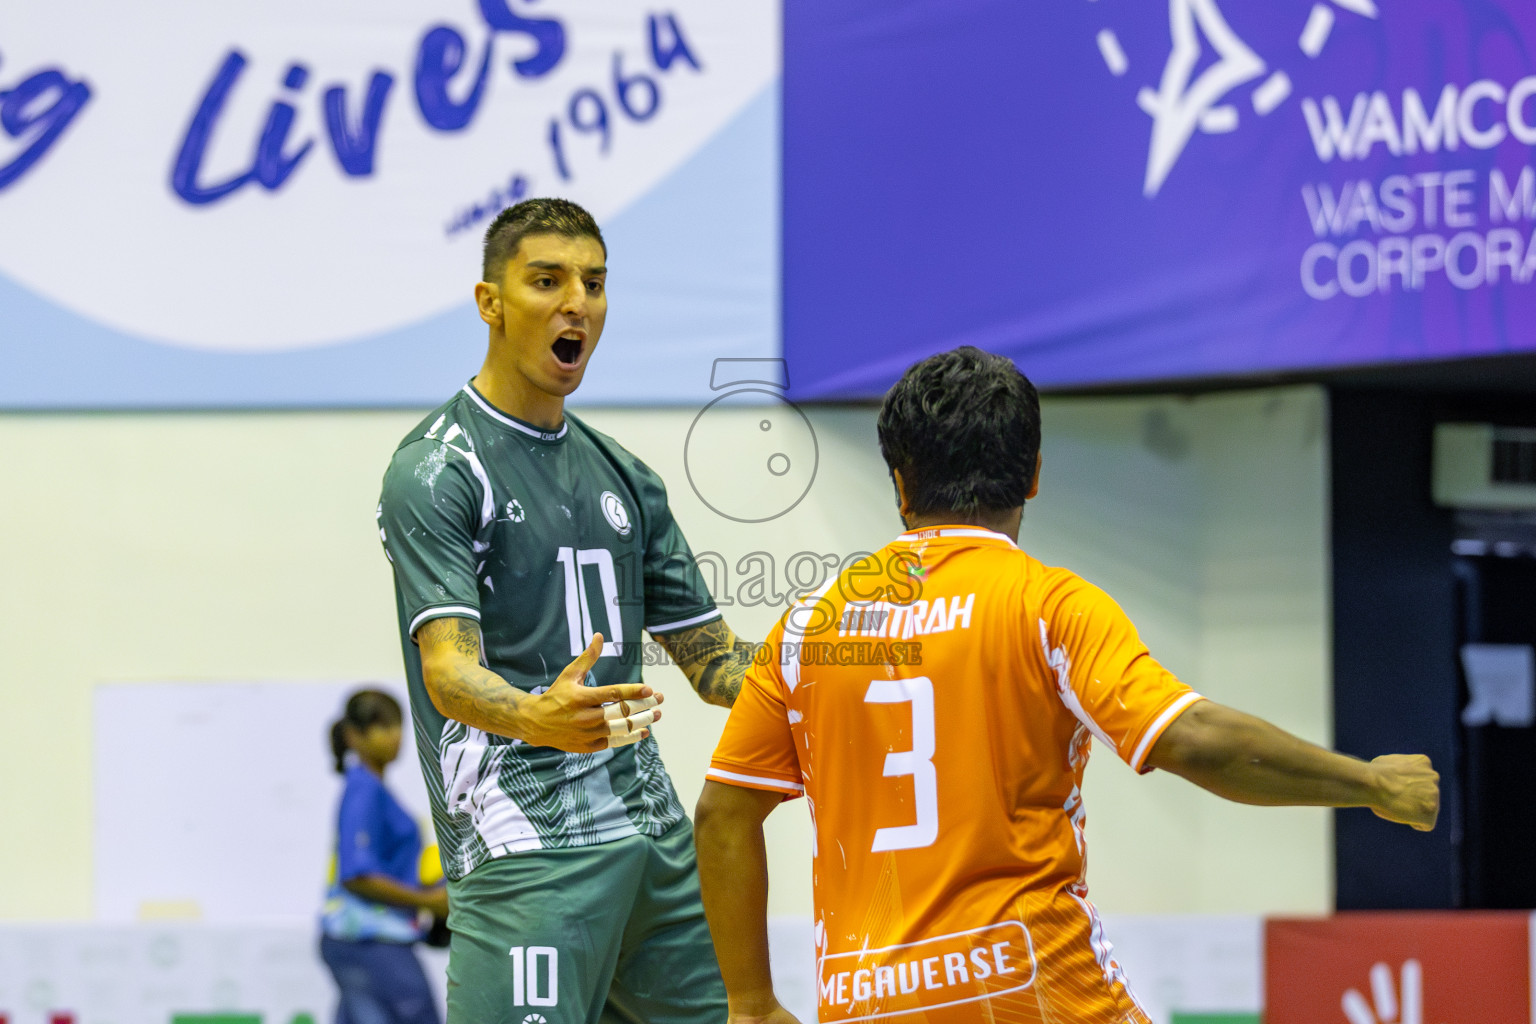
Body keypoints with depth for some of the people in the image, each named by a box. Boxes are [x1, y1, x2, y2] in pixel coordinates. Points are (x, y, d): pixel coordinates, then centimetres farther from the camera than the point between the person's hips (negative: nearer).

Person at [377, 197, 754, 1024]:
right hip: (522, 851, -8)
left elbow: (713, 659, 23)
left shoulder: (624, 476, 19)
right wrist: (537, 719, -38)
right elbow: (447, 669, -17)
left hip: (655, 837, 8)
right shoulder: (436, 470, -5)